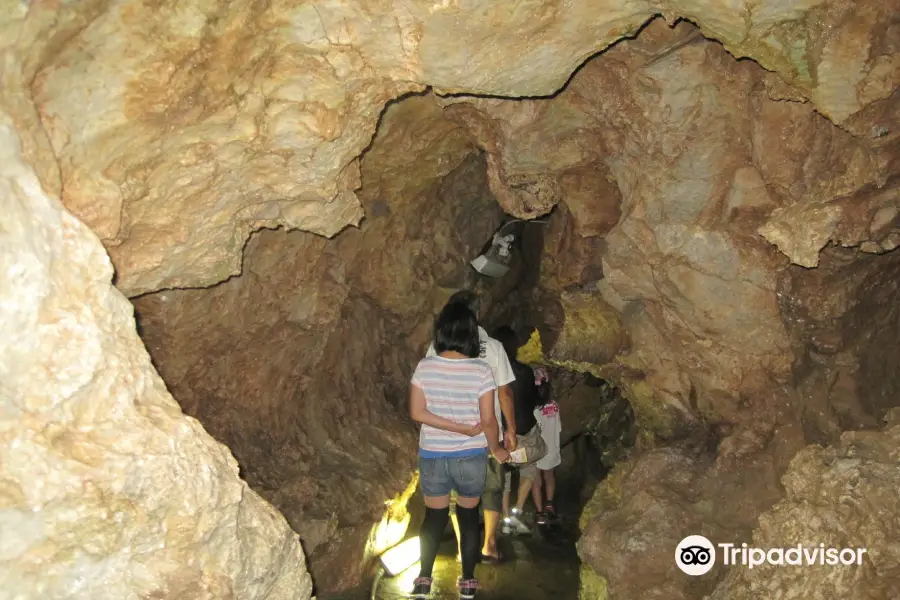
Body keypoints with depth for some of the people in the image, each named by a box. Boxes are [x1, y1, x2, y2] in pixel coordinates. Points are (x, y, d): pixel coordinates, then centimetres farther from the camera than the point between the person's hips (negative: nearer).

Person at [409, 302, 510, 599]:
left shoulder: (425, 367, -8)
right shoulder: (481, 370, -14)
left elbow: (417, 413, -11)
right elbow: (488, 421, -12)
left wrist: (459, 427, -9)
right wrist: (496, 449, 5)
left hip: (432, 456, 1)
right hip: (470, 457, -1)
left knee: (434, 516, 16)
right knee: (469, 516, 16)